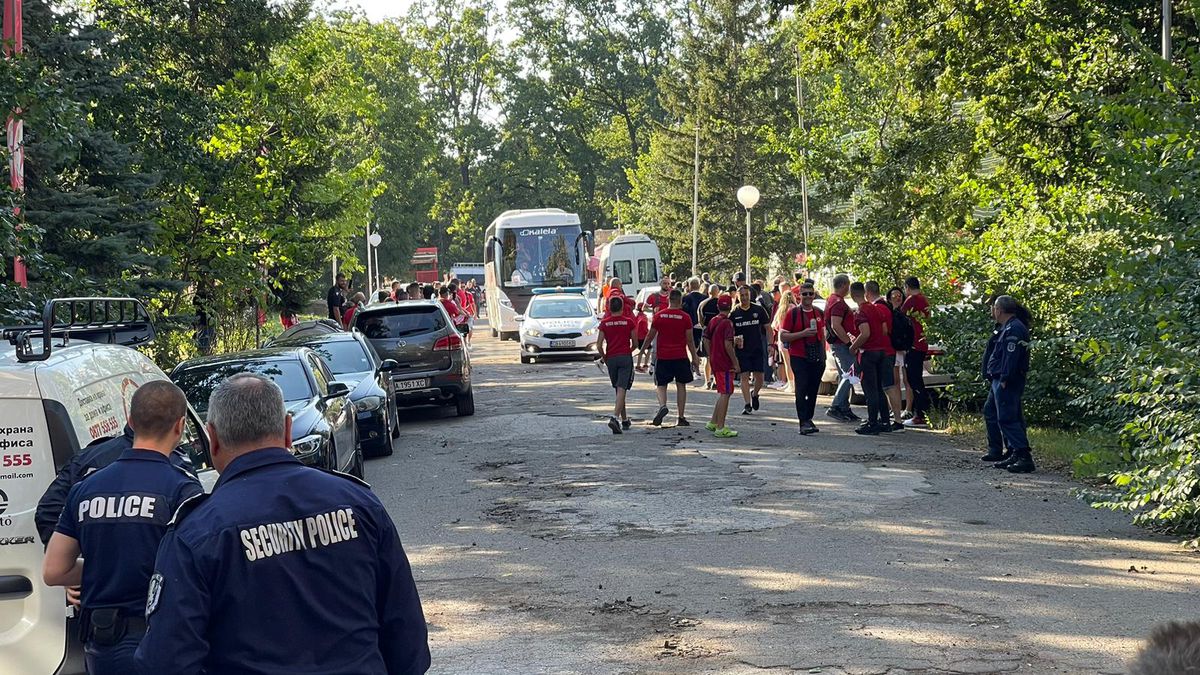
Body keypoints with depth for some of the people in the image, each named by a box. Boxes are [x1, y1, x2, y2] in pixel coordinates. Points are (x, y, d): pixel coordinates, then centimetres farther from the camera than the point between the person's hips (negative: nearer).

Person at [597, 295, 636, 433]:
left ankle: (625, 420, 25)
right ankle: (615, 417, -28)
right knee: (622, 389, -9)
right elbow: (635, 343, 4)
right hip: (625, 357, -2)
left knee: (619, 390, 16)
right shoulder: (628, 322, 0)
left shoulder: (604, 323, 2)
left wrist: (603, 357, 14)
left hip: (611, 358, 2)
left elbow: (599, 345, -2)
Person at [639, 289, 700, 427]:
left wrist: (642, 350, 19)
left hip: (663, 356, 0)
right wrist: (694, 358, 8)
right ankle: (681, 417, 9)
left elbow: (650, 336, 5)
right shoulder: (685, 317, -4)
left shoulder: (659, 315, -2)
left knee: (661, 385, 9)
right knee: (681, 385, 9)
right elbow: (689, 340, -2)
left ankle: (662, 406, -19)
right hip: (680, 357, 0)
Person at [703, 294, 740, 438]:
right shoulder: (727, 323, -15)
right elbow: (728, 345, -21)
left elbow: (706, 340, 13)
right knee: (725, 394, -4)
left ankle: (713, 423, 24)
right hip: (725, 364, -8)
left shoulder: (712, 321, 9)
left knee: (722, 393, 20)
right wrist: (735, 362, -14)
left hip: (715, 361, 8)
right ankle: (720, 428, -4)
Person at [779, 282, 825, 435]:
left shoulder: (819, 313, 11)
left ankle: (809, 419, 20)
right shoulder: (792, 313, -5)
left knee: (813, 390, 9)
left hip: (816, 358, 5)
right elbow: (783, 336, -8)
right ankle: (803, 423, -14)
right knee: (801, 389, -12)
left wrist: (823, 356, 16)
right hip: (799, 357, -5)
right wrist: (803, 333, -19)